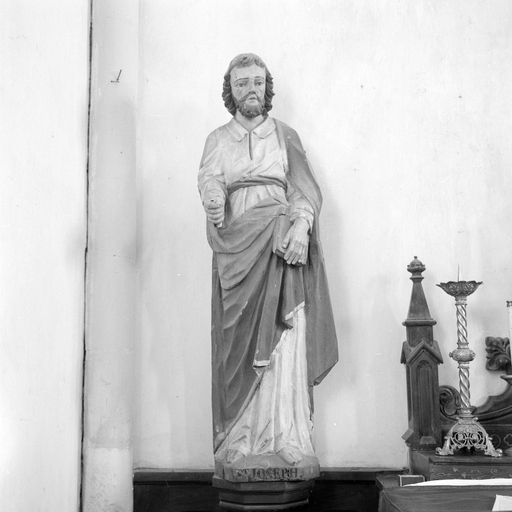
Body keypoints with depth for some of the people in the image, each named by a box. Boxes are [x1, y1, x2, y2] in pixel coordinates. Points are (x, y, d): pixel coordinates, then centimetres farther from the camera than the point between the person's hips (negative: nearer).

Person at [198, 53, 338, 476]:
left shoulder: (285, 136, 16)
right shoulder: (218, 140, 17)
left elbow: (305, 189, 4)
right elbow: (209, 178, -3)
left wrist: (300, 224, -17)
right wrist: (213, 199, -27)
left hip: (281, 250, 0)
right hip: (237, 251, 1)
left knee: (285, 342, -10)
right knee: (238, 346, -4)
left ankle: (289, 439, -8)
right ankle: (238, 440, 0)